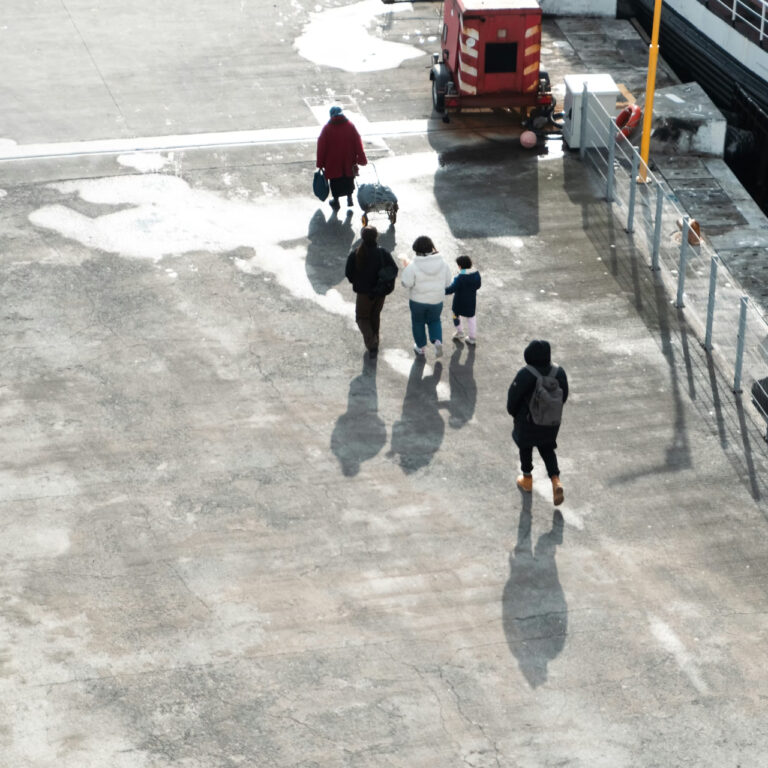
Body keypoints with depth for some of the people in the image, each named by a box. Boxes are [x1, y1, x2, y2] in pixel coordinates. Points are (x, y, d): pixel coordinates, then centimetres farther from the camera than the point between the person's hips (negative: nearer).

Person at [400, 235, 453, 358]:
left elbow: (406, 283, -17)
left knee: (418, 322, 20)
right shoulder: (443, 263, -10)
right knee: (434, 320, 24)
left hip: (417, 300, -2)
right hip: (436, 300, 2)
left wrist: (406, 268, -2)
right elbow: (447, 282, -2)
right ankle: (437, 341, 1)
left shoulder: (413, 266, -21)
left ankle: (420, 347, 31)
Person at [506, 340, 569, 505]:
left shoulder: (525, 374, -27)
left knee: (525, 447, 22)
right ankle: (556, 480, 3)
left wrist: (512, 411, 4)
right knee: (547, 449, 21)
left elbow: (514, 395, -16)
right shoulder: (558, 372, -14)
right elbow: (564, 394, -2)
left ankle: (527, 479, 38)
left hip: (528, 419, -3)